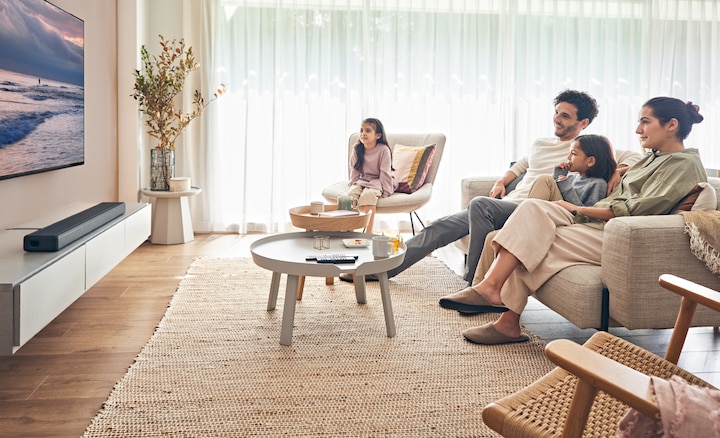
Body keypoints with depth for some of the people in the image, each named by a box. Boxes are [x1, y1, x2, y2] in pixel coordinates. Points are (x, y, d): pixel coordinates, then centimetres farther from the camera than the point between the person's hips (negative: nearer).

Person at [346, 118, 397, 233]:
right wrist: (353, 184, -3)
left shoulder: (383, 150, -14)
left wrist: (384, 191, -16)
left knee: (368, 195, -34)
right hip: (362, 180, 5)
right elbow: (354, 170, 7)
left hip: (377, 181, -5)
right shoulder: (357, 149, 0)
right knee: (351, 193, -26)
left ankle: (368, 232, -35)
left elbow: (385, 173, -14)